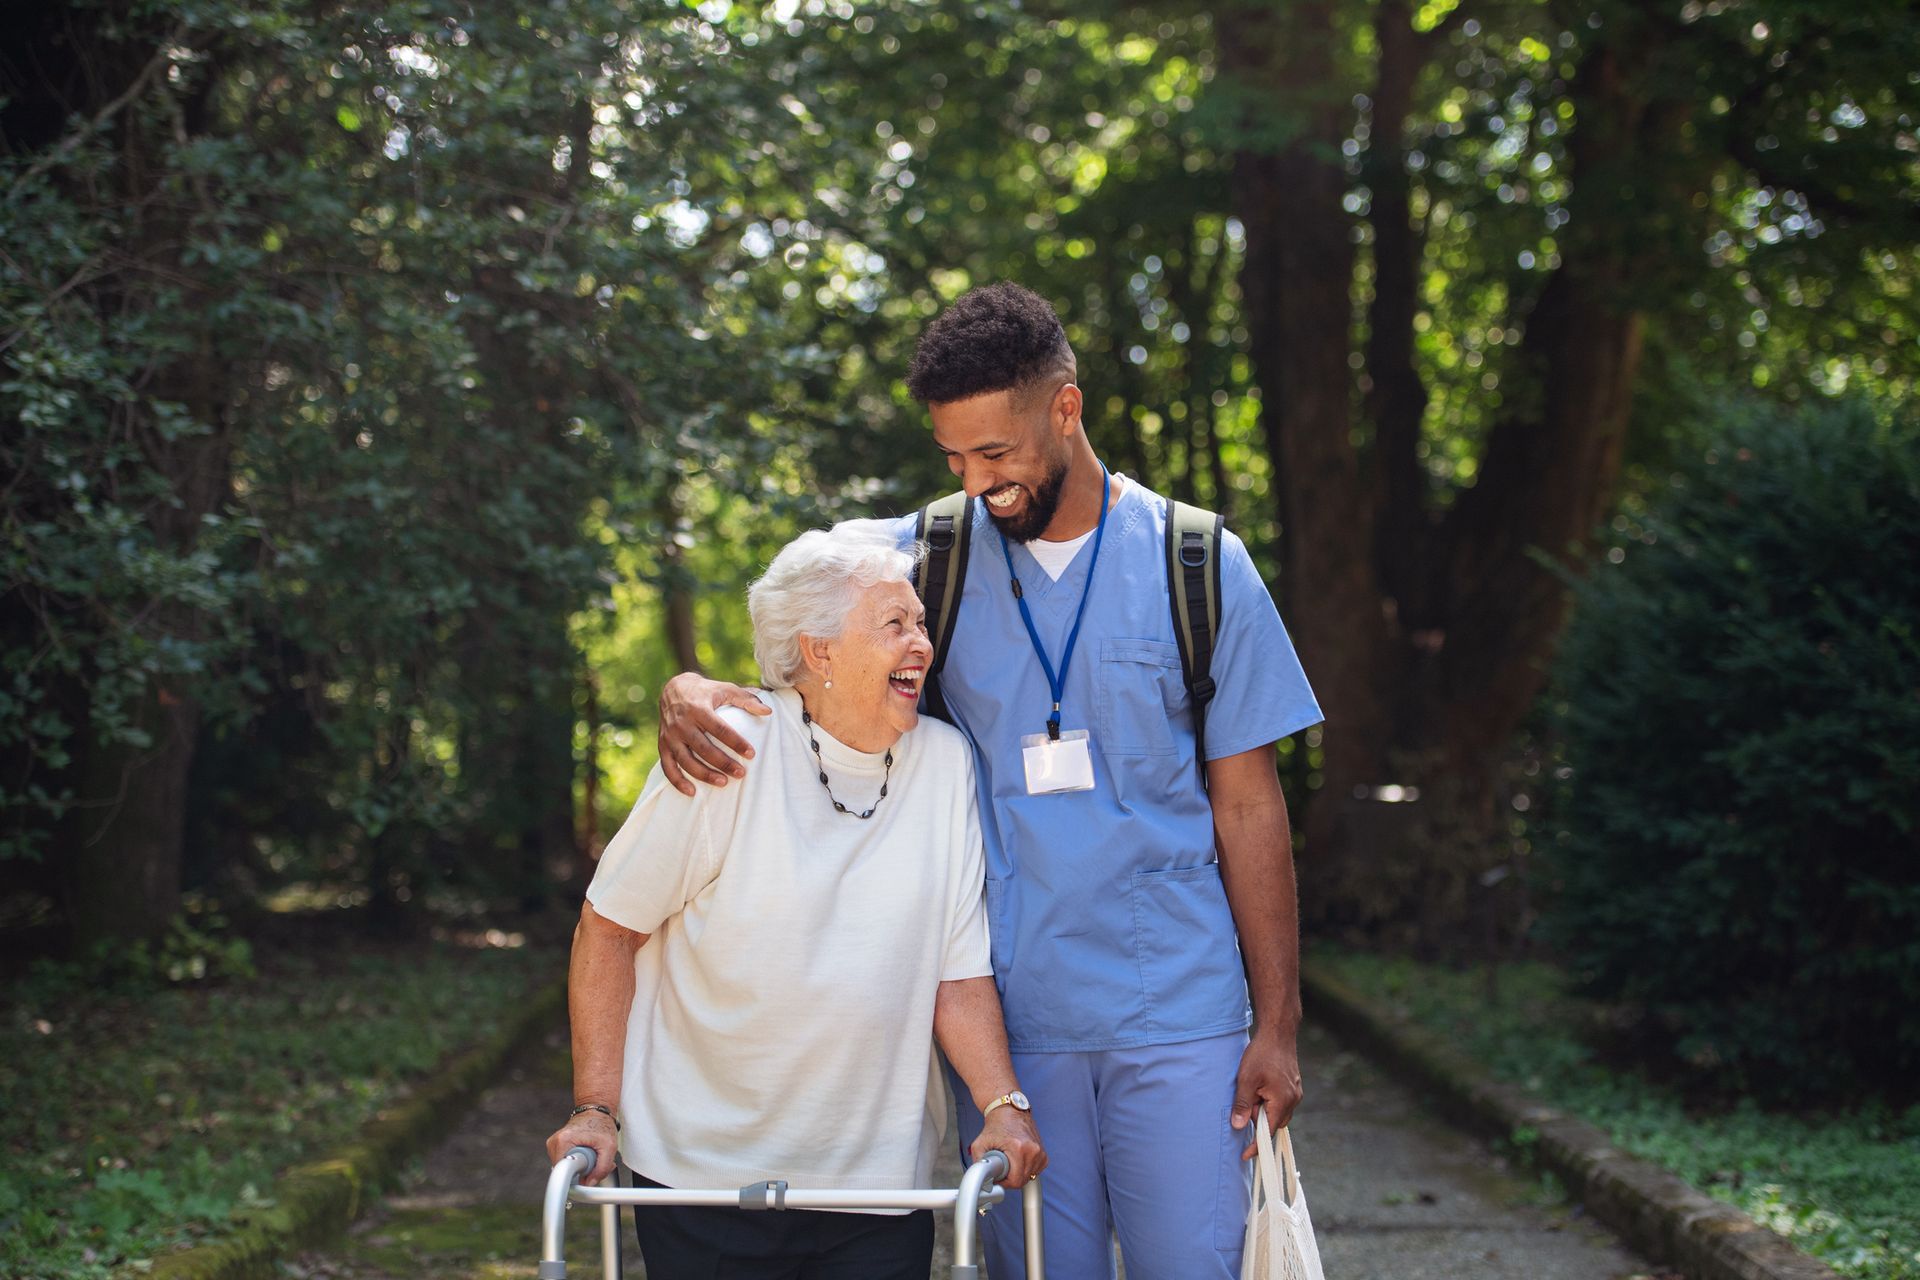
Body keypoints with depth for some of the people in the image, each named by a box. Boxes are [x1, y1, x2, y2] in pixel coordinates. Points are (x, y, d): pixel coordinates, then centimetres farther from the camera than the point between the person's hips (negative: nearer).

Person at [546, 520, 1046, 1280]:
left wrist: (1001, 1103, -12)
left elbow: (957, 968, 2)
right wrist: (597, 1109, -10)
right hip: (703, 1165, -3)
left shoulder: (946, 764, 0)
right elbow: (609, 929, -5)